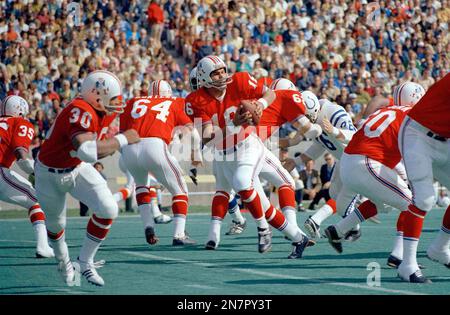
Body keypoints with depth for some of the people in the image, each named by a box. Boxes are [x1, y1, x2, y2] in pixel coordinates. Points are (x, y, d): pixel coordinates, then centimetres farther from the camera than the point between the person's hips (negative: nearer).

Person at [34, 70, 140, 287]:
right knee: (56, 224, 16)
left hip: (78, 169, 6)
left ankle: (85, 262, 6)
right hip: (51, 174, -6)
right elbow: (88, 152, -51)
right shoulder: (80, 112, -37)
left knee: (108, 210, -12)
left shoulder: (106, 111, -11)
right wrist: (122, 139, -41)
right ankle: (63, 261, 48)